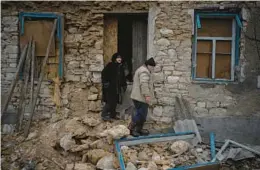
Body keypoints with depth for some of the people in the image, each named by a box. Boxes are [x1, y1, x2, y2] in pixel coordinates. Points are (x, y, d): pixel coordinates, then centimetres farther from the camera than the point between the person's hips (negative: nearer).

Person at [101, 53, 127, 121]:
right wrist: (105, 82, -17)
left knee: (115, 102, 10)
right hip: (110, 87, -7)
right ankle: (104, 114, -2)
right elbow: (103, 73, -12)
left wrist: (124, 85, 17)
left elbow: (123, 77, 22)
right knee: (110, 101, -10)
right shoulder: (110, 65, -9)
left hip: (117, 88, 7)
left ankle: (112, 115, 20)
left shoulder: (121, 67, 14)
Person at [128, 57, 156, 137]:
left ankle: (139, 129, 19)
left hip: (138, 97, 11)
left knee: (142, 114, 14)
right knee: (141, 114, -8)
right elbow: (144, 84, -26)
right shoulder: (144, 71, -13)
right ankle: (130, 128, -6)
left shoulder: (141, 69, 23)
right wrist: (147, 95, -31)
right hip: (141, 97, -11)